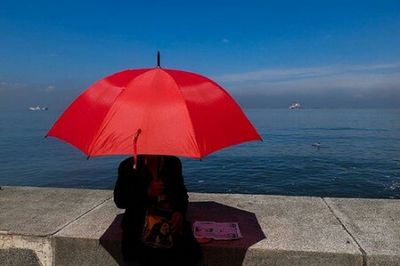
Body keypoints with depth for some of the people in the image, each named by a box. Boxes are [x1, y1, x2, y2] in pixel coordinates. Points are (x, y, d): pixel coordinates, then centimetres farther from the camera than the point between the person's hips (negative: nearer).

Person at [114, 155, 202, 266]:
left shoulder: (173, 163, 3)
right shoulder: (127, 166, -3)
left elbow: (182, 193, 11)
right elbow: (119, 201, -4)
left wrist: (180, 211, -9)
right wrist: (147, 193, -19)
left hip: (171, 222, 2)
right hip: (139, 227, -1)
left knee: (192, 255, -15)